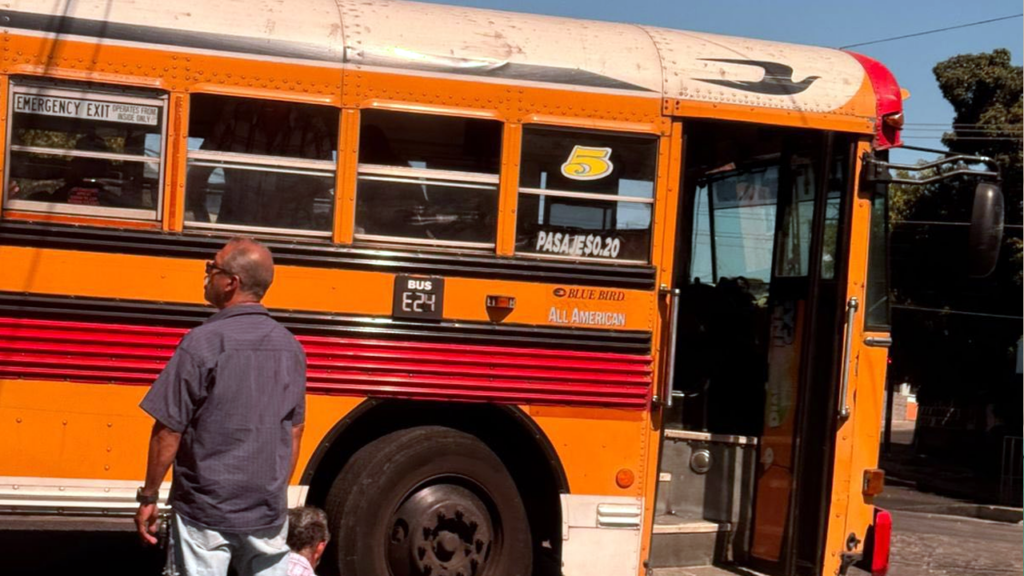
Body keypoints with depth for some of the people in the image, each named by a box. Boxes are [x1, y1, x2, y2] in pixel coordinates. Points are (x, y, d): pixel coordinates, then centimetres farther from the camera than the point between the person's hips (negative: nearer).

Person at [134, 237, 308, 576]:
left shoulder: (202, 343, -14)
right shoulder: (290, 347, 2)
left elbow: (168, 432, -12)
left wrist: (148, 497, -1)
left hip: (205, 511, -4)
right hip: (268, 512, 5)